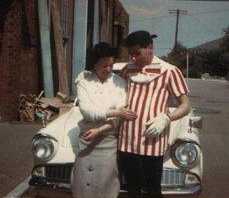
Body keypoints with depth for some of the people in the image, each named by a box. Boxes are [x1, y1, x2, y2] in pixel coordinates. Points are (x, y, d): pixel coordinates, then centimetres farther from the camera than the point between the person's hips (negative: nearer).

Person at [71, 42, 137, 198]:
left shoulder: (120, 82, -3)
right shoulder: (84, 81, -4)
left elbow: (121, 116, -8)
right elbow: (86, 111, -15)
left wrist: (99, 130, -18)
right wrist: (114, 112, -23)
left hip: (110, 141, 0)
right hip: (87, 140, 0)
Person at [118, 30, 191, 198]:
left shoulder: (168, 71, -5)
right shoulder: (128, 70, 9)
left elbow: (185, 105, -4)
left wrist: (165, 118, -21)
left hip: (151, 144, -4)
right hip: (126, 142, 4)